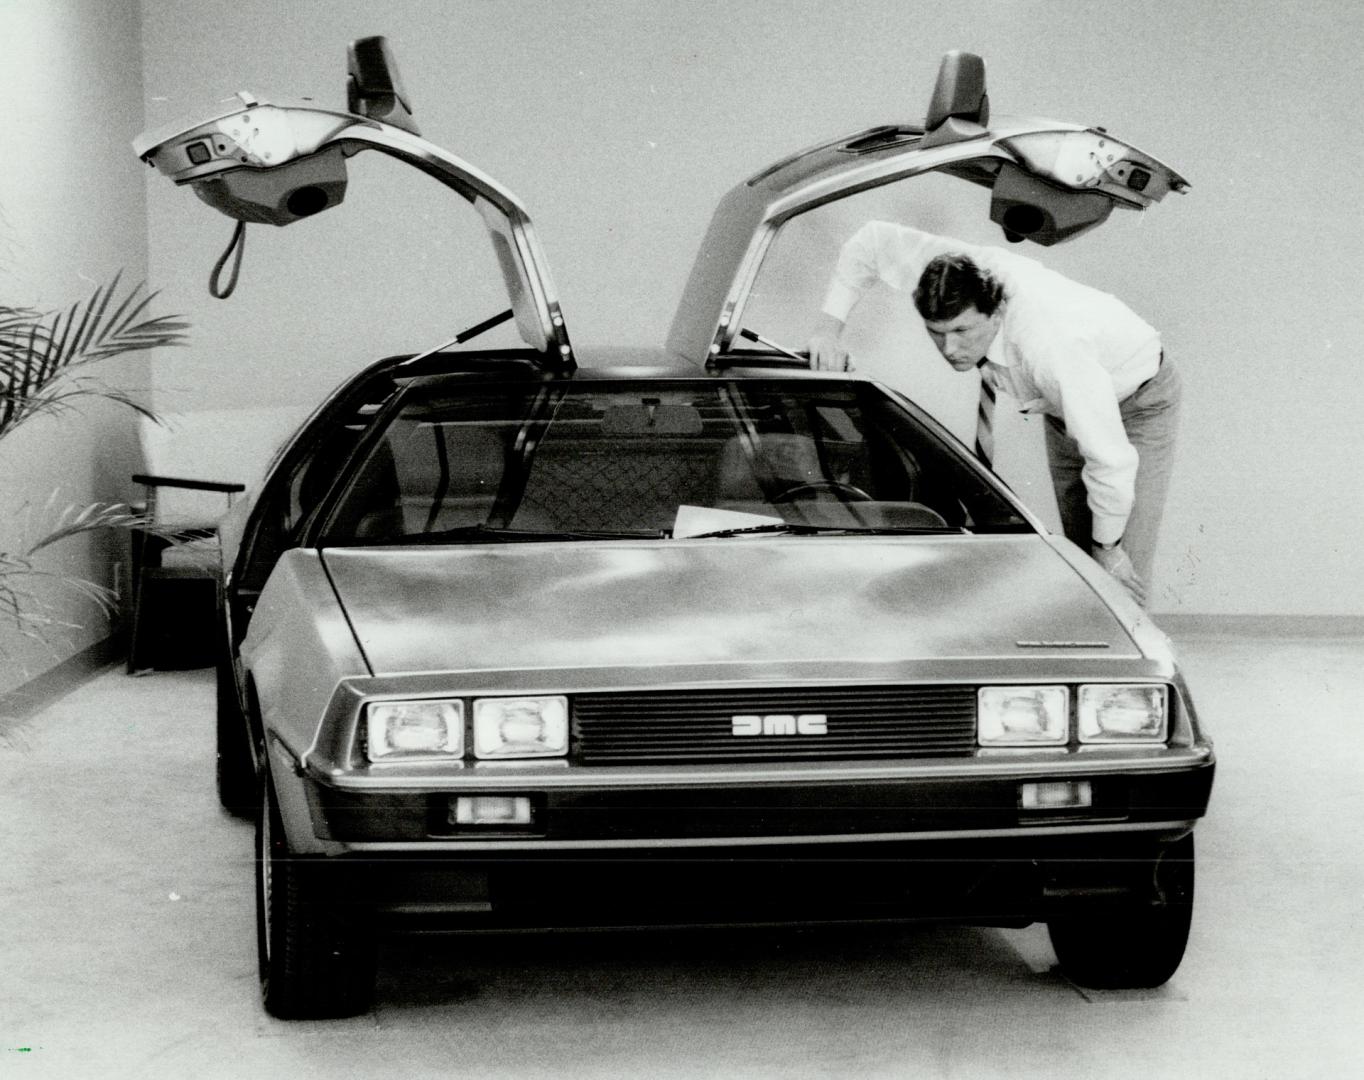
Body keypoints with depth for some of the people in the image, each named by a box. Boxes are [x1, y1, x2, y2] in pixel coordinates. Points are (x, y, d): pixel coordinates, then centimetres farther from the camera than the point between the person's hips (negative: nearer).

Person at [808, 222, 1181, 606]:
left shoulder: (1053, 350, -46)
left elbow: (1112, 459, -39)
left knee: (1117, 584, -13)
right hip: (1065, 408, 7)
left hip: (1137, 402, -7)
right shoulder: (960, 271, -29)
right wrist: (828, 326, -19)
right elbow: (872, 240, -11)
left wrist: (1108, 547, -24)